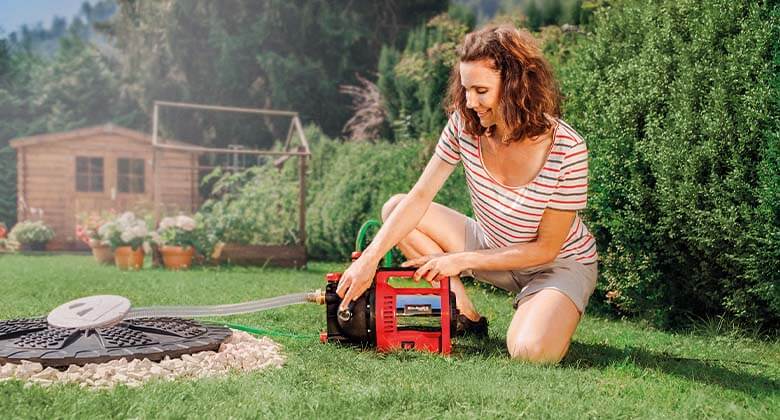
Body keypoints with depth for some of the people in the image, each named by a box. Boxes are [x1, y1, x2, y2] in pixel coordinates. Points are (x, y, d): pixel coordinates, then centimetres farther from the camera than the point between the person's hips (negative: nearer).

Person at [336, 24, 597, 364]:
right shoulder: (465, 124, -17)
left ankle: (542, 310, 5)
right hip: (491, 247, 5)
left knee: (531, 351, -34)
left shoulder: (566, 150, -28)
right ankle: (465, 317, 1)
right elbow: (420, 197, -15)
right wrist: (369, 260, -25)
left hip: (561, 262, -5)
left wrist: (461, 261, -22)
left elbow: (545, 248, -20)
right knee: (394, 209, -9)